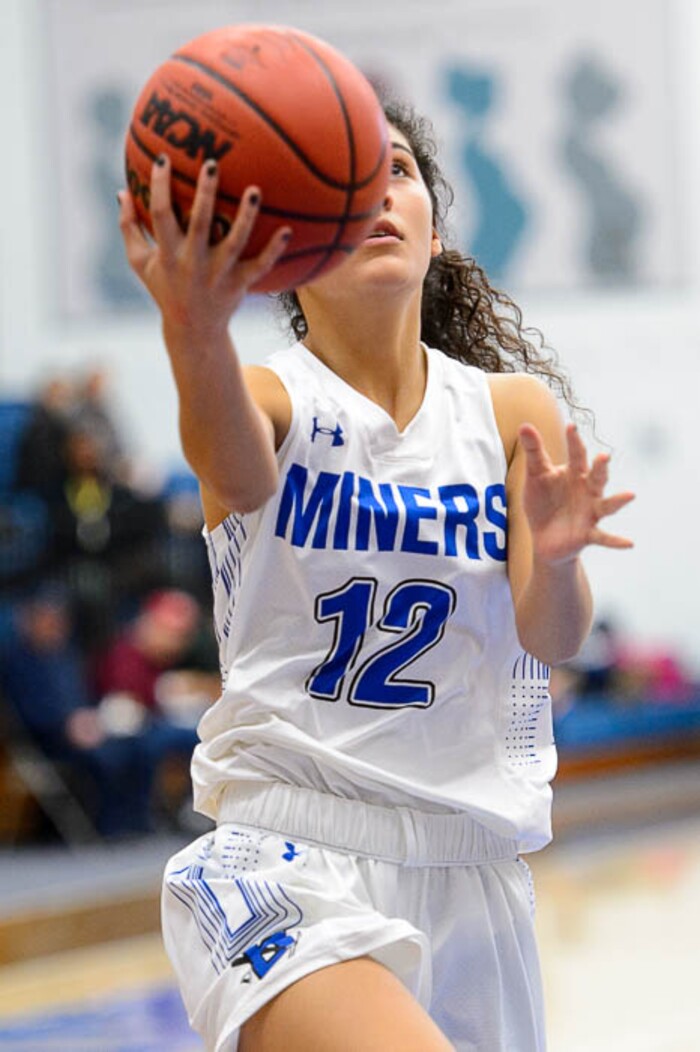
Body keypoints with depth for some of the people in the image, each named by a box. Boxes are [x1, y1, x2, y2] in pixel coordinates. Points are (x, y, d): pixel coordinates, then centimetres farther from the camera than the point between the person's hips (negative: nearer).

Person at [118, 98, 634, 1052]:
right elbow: (233, 464, -27)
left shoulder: (514, 410, 6)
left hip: (473, 877, 5)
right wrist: (197, 333, -50)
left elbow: (553, 637, -6)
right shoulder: (269, 398, -2)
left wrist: (553, 557, -31)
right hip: (285, 865, -4)